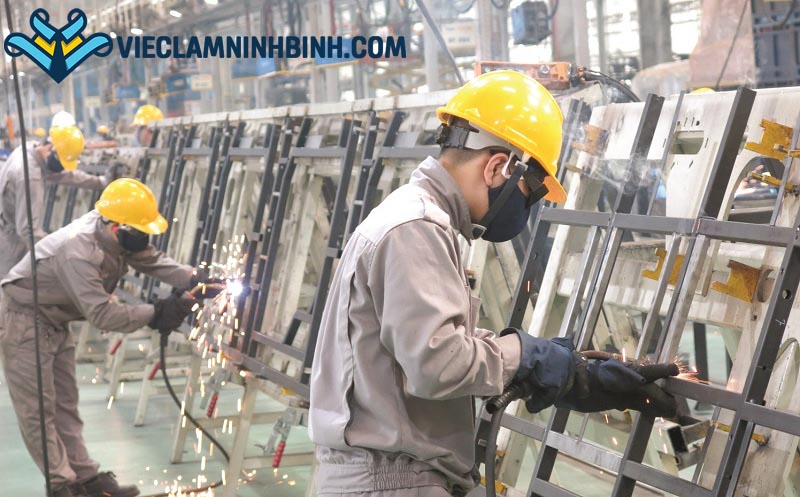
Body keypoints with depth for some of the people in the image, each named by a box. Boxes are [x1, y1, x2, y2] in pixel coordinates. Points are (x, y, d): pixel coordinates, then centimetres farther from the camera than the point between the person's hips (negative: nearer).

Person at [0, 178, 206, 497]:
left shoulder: (117, 236, -11)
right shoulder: (77, 252, -36)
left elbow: (152, 260, -3)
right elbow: (101, 314, -38)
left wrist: (194, 279, -19)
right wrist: (155, 314, -34)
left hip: (55, 323, 9)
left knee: (65, 404, 11)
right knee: (38, 409, -2)